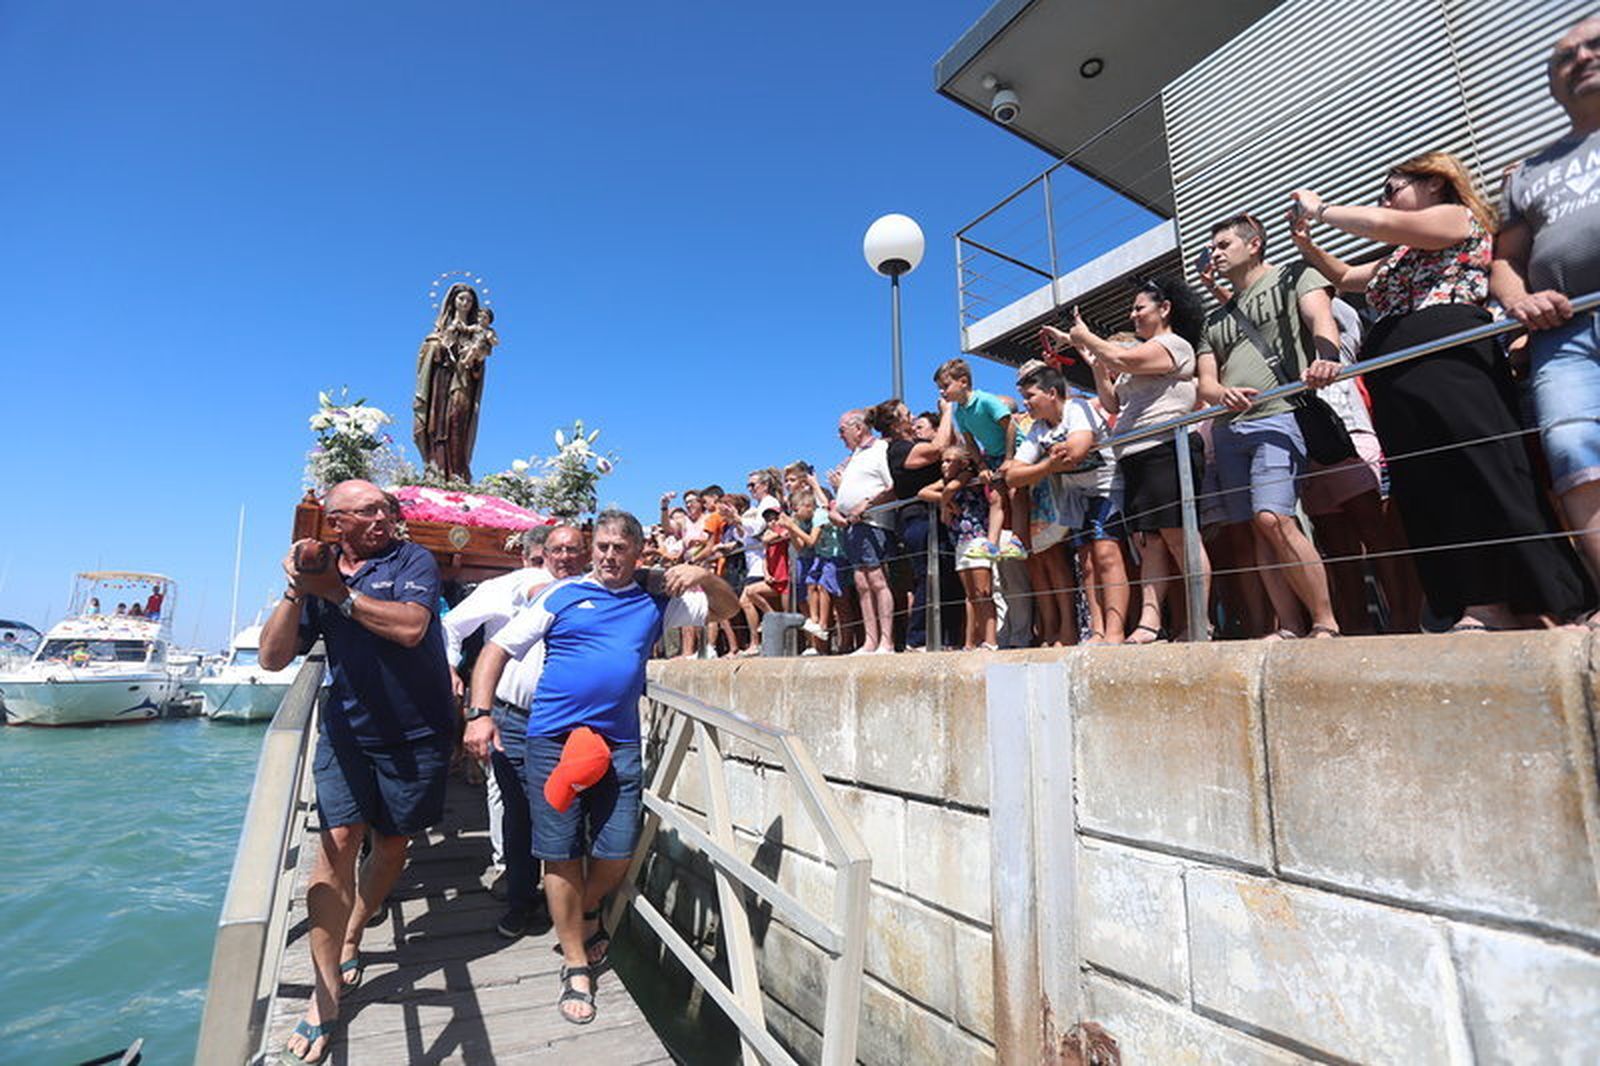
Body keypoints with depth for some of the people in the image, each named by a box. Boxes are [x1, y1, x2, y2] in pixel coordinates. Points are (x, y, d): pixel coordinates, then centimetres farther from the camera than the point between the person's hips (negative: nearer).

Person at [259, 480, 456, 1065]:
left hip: (415, 735, -1)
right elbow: (273, 657, -1)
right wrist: (295, 591, -14)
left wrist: (338, 593, -18)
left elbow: (410, 626, -23)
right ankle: (325, 993, 7)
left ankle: (350, 939, 38)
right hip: (345, 731, 2)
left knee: (392, 844, 12)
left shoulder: (412, 560, -6)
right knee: (336, 842, -7)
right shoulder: (319, 571, 5)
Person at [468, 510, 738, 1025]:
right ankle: (576, 966, 25)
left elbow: (727, 609, 14)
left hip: (620, 744, 2)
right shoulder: (561, 595, 2)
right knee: (561, 854, 5)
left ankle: (585, 914, 39)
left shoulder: (655, 601, 9)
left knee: (617, 853, 4)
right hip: (553, 738, -1)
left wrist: (705, 577, -7)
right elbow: (496, 649, 3)